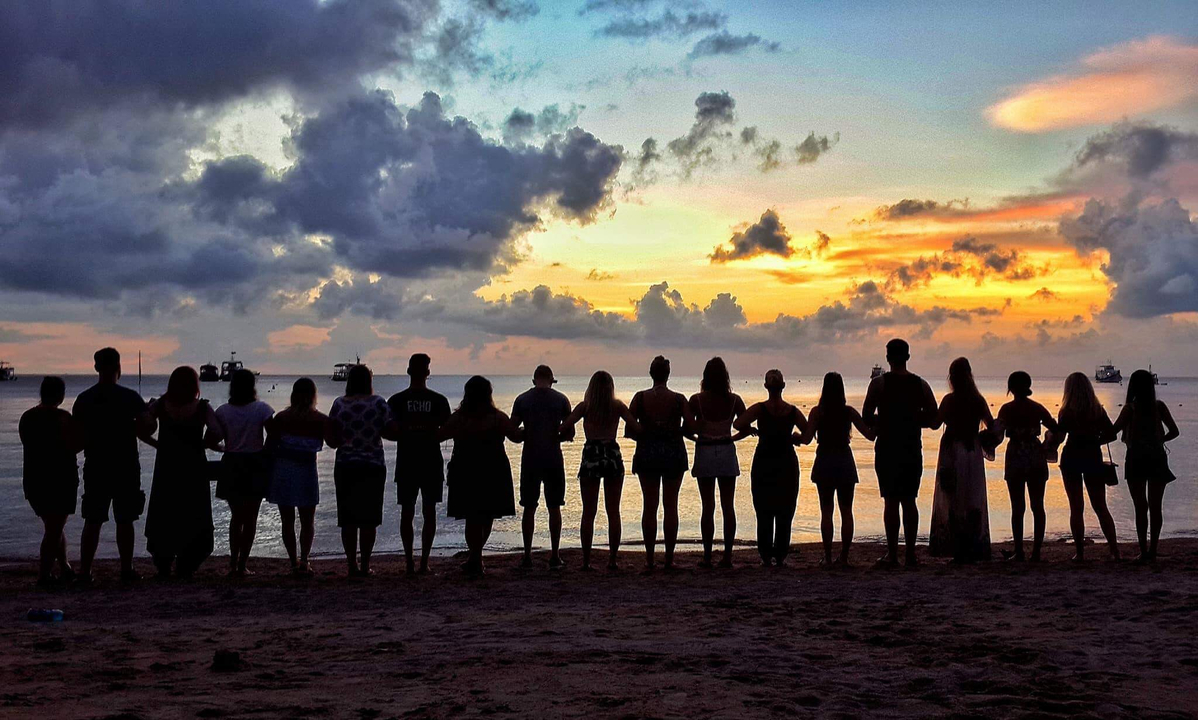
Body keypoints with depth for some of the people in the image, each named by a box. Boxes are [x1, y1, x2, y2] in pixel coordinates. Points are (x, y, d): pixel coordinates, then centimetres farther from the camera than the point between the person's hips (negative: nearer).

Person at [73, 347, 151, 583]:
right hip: (126, 466, -3)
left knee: (92, 521, 7)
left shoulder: (83, 399, 3)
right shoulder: (130, 397, -7)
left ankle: (84, 571, 5)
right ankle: (126, 570, 6)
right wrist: (128, 429, 4)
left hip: (95, 466, 3)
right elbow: (146, 425, -16)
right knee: (124, 521, 4)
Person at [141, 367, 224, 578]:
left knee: (163, 519, 14)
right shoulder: (202, 408, -7)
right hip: (194, 471, -2)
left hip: (166, 470, 2)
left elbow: (142, 430, -9)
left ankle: (163, 567, 16)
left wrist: (159, 445, 5)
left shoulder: (160, 405, -1)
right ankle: (185, 568, 5)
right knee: (193, 520, 9)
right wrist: (204, 444, 2)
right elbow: (217, 434, -17)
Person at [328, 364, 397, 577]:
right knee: (369, 519, 6)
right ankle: (365, 566, 8)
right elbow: (394, 432, -7)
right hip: (373, 466, -1)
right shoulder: (378, 403, -4)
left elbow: (332, 440, 0)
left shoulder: (339, 404, -1)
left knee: (348, 519, 7)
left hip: (345, 466, 1)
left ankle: (352, 565, 9)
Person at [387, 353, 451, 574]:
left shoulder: (396, 400, -4)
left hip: (406, 463, 0)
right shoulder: (438, 400, -4)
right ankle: (424, 561, 2)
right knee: (429, 512, 6)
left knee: (407, 512, 8)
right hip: (431, 463, 0)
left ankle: (409, 560, 5)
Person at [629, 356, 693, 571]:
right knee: (671, 505, 8)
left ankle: (649, 559, 6)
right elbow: (690, 424, -12)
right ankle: (669, 558, 9)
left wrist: (643, 436, 9)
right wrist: (676, 433, 8)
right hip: (674, 452, 0)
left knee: (649, 506, 6)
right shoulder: (679, 399, -3)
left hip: (647, 453, 0)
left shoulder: (640, 397, -3)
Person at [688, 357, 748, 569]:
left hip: (704, 452, -1)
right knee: (728, 506, 7)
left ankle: (707, 556, 3)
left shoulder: (696, 400, -9)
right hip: (727, 452, 1)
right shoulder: (734, 400, -3)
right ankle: (727, 555, 8)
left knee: (708, 507, 3)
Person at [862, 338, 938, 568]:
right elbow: (932, 417, 3)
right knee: (909, 500, 10)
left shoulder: (879, 383, -5)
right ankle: (911, 553, 10)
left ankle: (892, 553, -1)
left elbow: (866, 416, -8)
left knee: (891, 501, -1)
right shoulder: (921, 384, 4)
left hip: (887, 448, -3)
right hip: (913, 448, 3)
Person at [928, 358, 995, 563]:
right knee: (974, 502, 10)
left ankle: (958, 550, 0)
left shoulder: (949, 399, -8)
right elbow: (992, 426, 3)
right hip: (973, 453, 3)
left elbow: (935, 424, -4)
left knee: (953, 502, 3)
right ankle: (974, 549, 11)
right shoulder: (978, 400, 0)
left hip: (952, 452, -3)